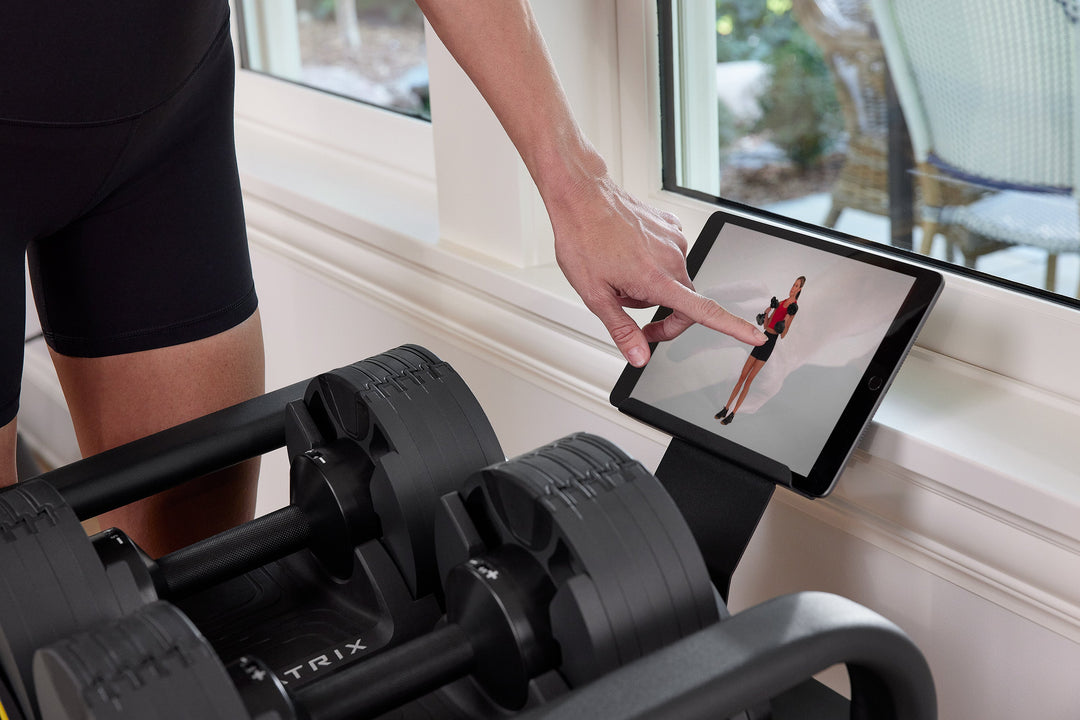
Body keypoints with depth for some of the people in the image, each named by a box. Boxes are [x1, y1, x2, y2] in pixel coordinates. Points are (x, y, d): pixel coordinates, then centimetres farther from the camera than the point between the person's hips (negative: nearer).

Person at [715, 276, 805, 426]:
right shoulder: (781, 303, 15)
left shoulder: (794, 307, -6)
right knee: (742, 376, 6)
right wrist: (768, 310, 5)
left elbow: (783, 335, -11)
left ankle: (733, 414, 0)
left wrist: (787, 318, -25)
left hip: (772, 341, -6)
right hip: (763, 338, 6)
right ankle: (726, 409, 12)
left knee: (749, 379, -5)